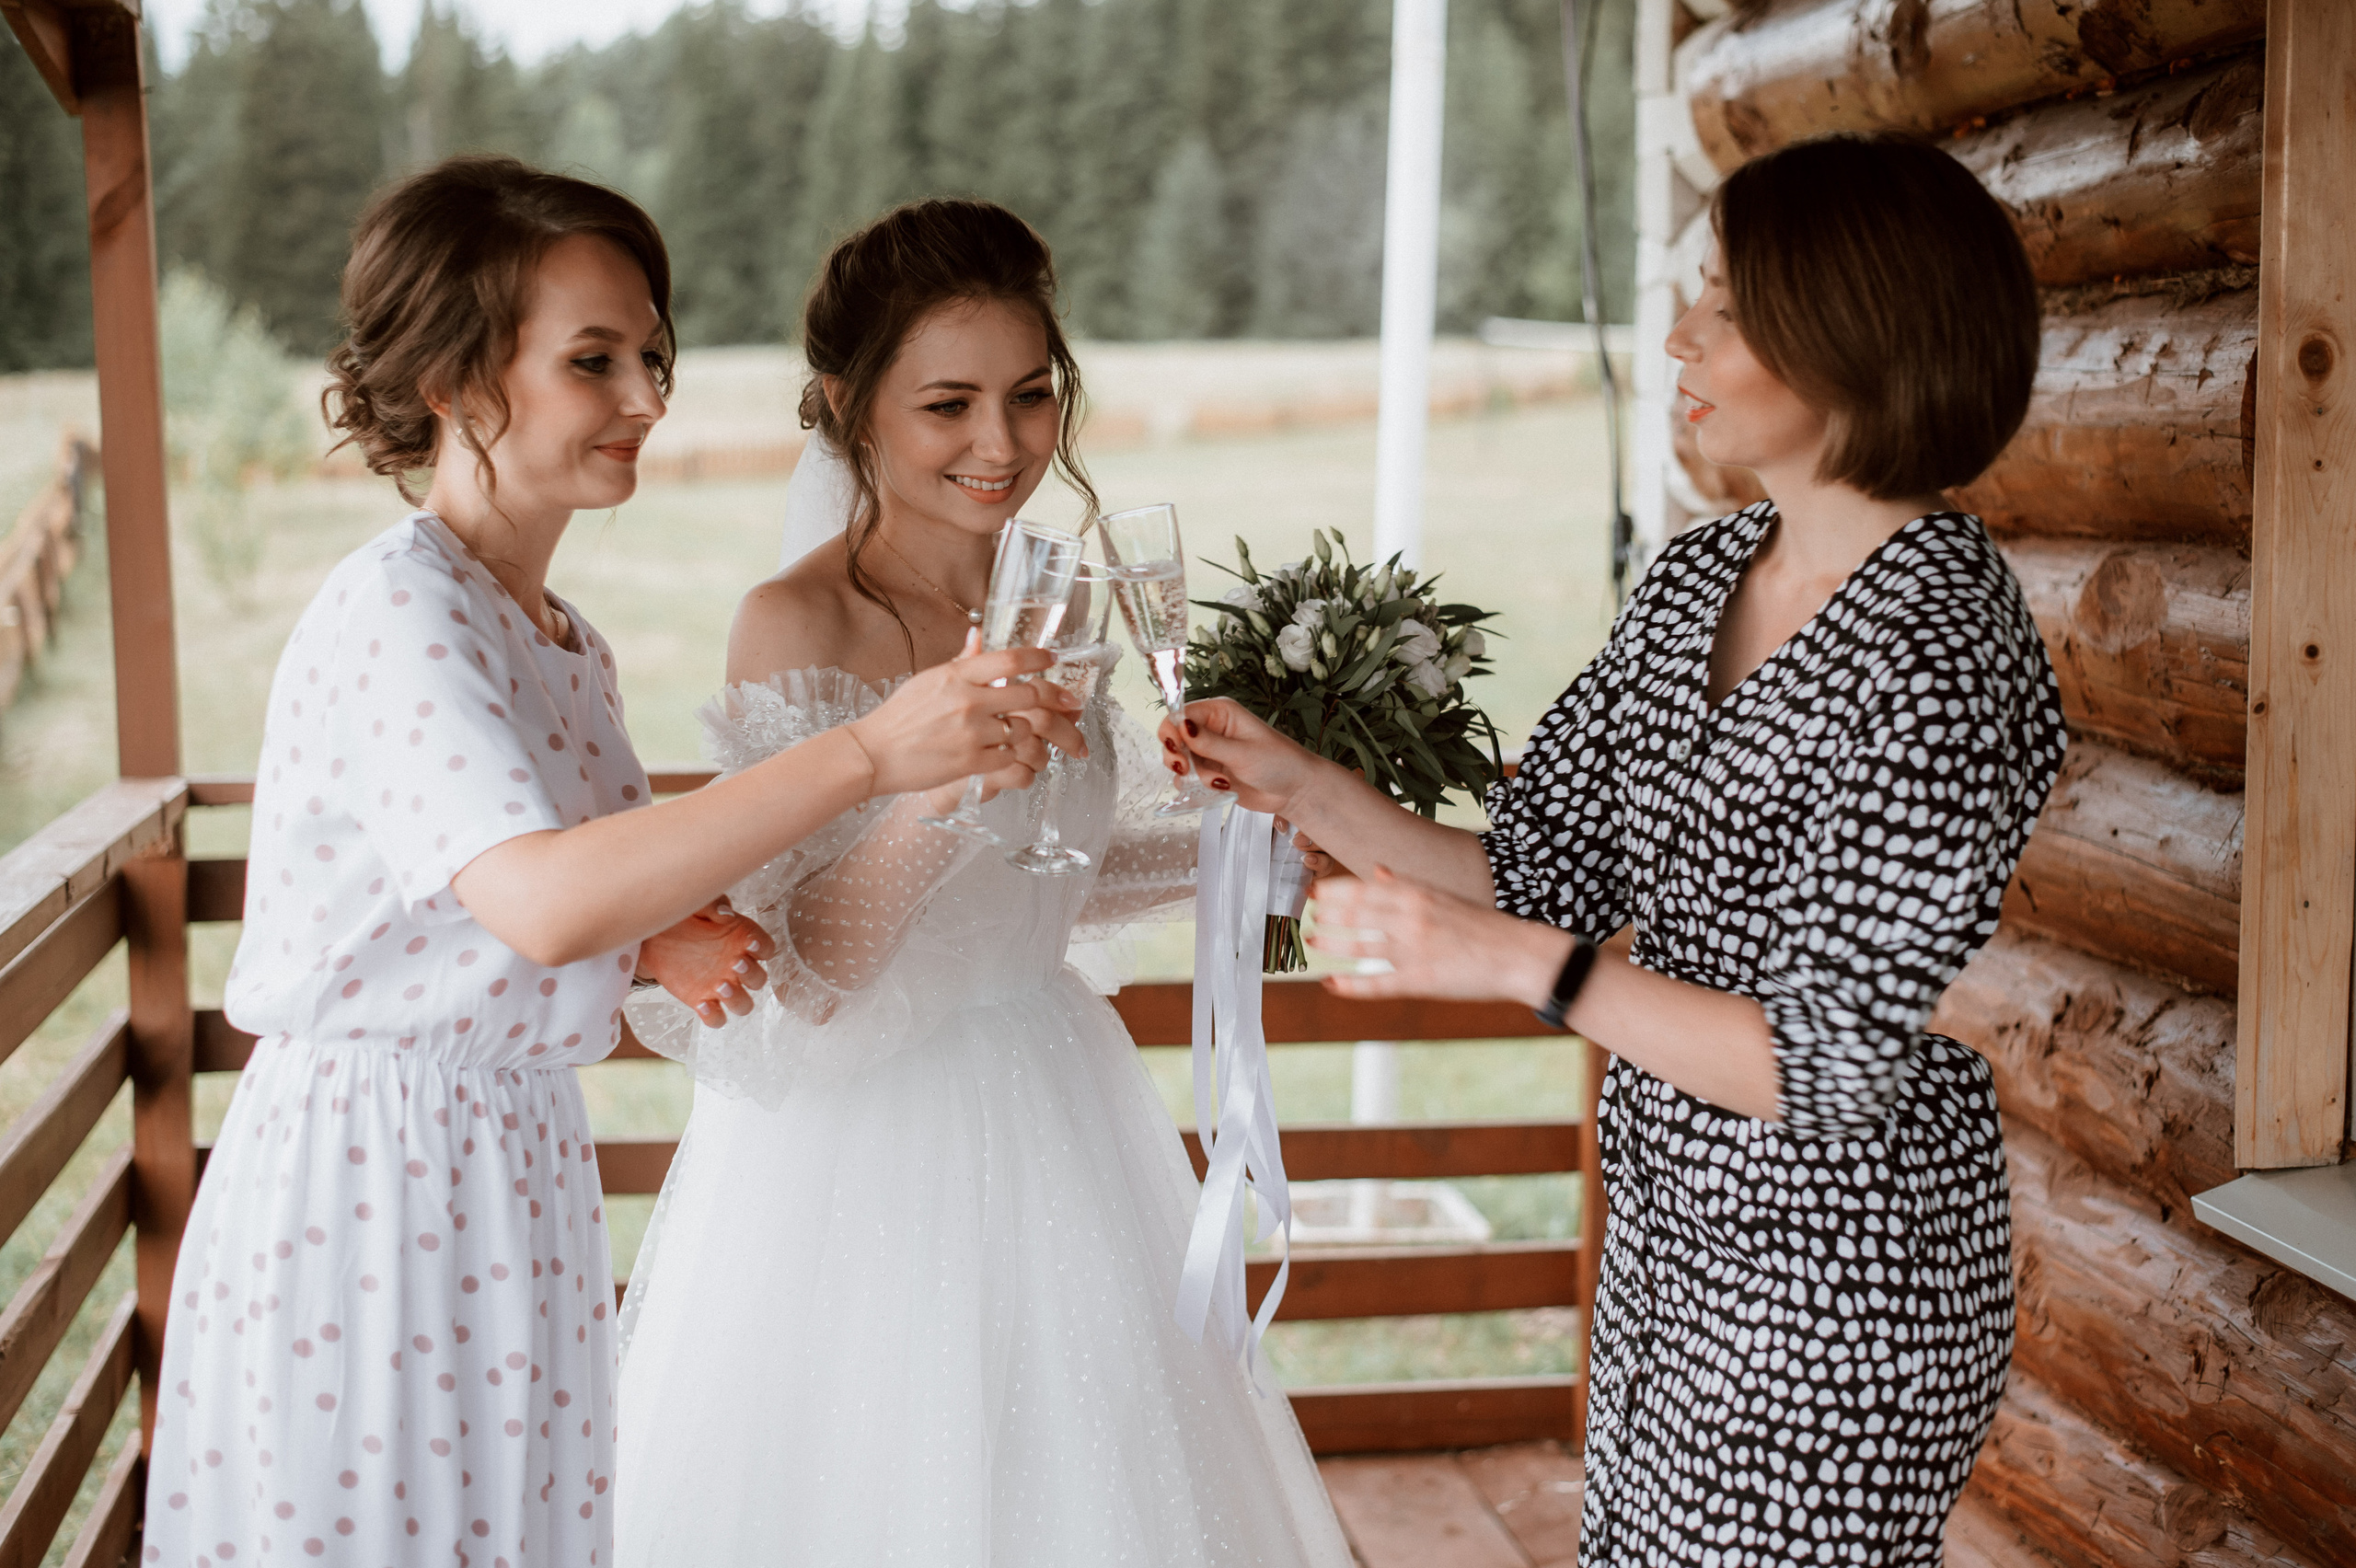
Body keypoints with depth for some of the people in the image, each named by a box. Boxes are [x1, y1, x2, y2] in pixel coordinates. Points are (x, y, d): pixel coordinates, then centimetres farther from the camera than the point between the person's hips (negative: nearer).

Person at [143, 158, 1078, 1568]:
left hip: (519, 1166, 8)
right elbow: (541, 899, -33)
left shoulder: (566, 643, 10)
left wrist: (661, 945, -4)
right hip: (369, 1176, -8)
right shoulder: (393, 614, -18)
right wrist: (870, 752, -35)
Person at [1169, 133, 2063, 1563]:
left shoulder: (1941, 655, -22)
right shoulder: (1702, 577, 2)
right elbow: (1546, 874, 5)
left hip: (1836, 1281, -7)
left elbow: (1835, 1068, -24)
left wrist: (1523, 963, -30)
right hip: (1675, 1227, 8)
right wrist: (1303, 789, -4)